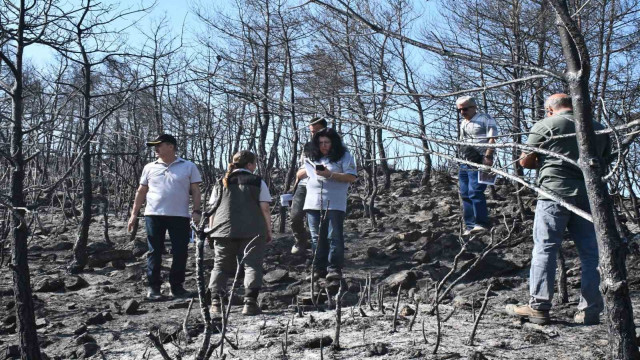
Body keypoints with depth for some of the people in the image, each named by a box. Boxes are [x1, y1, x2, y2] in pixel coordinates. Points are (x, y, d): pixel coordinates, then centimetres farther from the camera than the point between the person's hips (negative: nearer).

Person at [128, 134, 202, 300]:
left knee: (180, 253, 2)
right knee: (154, 252, 4)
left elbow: (195, 191, 4)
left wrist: (196, 211, -7)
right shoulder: (150, 168, 11)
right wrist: (134, 213, 9)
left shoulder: (189, 167, 5)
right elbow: (141, 191, 14)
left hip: (180, 216, -1)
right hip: (154, 215, 1)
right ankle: (153, 287, 12)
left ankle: (177, 286, 14)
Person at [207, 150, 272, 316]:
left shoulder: (221, 183, 14)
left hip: (223, 231, 3)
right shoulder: (257, 182, 5)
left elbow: (212, 210, 12)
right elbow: (265, 209, -1)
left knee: (221, 266, 10)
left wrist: (211, 231, 18)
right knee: (252, 265, 1)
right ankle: (250, 302, -8)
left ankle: (215, 302, 1)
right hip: (252, 231, -3)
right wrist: (269, 231, 6)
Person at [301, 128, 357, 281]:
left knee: (334, 237, -6)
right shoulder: (314, 157, 19)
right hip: (313, 204, 5)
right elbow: (302, 173, 34)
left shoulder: (344, 156, 2)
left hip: (334, 204, -5)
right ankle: (319, 268, 12)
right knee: (317, 238, 7)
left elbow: (352, 177, -9)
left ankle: (334, 268, -2)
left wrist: (330, 174, -15)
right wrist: (307, 171, 13)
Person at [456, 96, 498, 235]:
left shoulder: (485, 119, -2)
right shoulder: (463, 123, 23)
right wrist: (463, 150, 11)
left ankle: (482, 223, -12)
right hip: (465, 161, 9)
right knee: (465, 194, 7)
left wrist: (488, 157, -21)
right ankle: (470, 226, 12)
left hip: (479, 161, -8)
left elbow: (492, 139, -11)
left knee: (475, 192, -17)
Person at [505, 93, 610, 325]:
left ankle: (539, 308, -2)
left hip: (554, 194, -4)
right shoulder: (598, 129, 15)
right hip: (588, 195, 5)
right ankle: (590, 311, 11)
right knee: (590, 254, 8)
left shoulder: (546, 125, 1)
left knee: (544, 249, -1)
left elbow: (525, 161, 2)